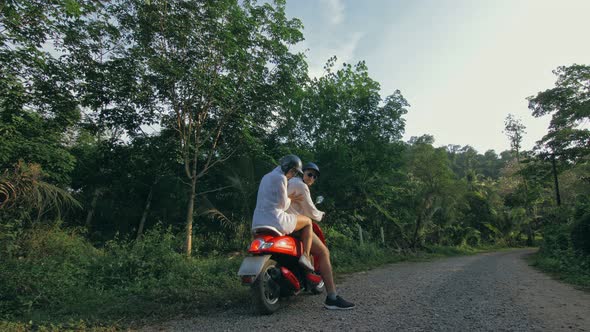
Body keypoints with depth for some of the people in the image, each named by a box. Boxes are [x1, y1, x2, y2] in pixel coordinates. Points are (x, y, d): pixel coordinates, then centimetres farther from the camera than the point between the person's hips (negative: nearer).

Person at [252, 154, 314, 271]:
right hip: (275, 220, -9)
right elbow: (283, 204, -8)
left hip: (257, 222, 9)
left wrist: (289, 198, 19)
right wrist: (290, 199, 11)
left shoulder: (266, 177, 19)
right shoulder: (281, 178, -9)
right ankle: (305, 256, -3)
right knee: (308, 221, 9)